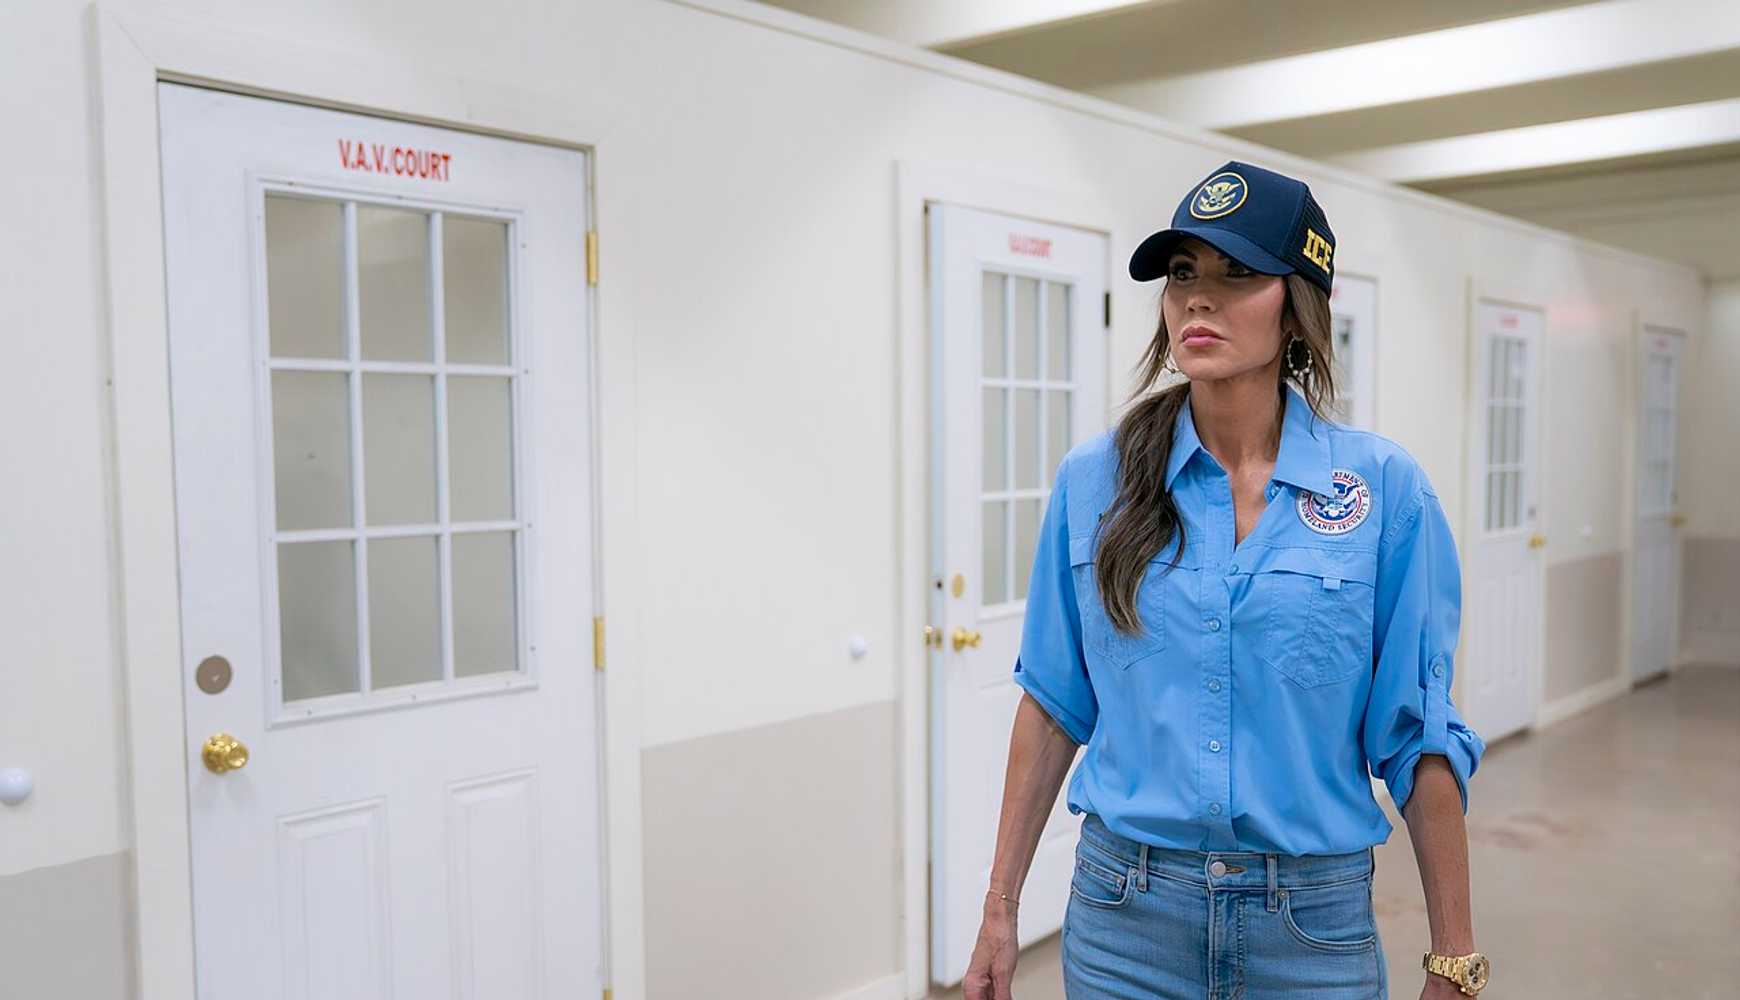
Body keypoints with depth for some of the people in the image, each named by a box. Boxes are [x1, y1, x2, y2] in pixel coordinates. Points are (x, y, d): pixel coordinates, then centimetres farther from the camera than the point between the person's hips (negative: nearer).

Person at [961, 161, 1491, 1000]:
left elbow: (1418, 738, -4)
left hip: (1315, 924, -1)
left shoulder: (1383, 487, -8)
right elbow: (1055, 704, 3)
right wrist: (1000, 911, 4)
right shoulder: (1094, 480, -4)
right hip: (1124, 910, 1)